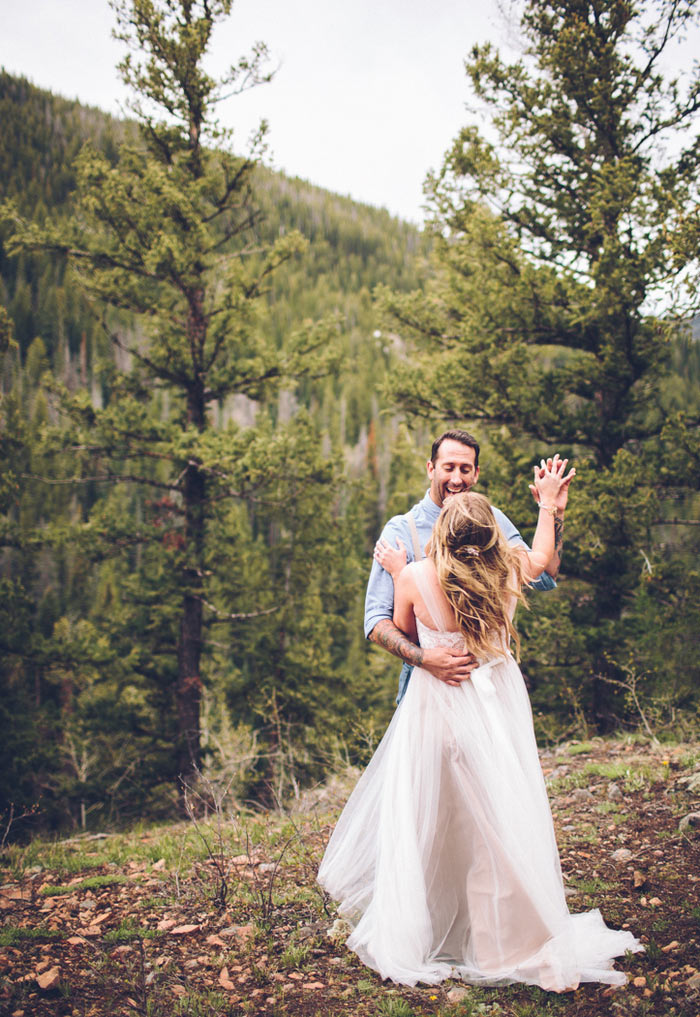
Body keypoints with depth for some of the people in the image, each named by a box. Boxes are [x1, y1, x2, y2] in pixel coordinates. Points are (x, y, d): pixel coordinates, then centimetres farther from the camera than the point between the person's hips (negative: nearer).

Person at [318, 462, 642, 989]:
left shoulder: (416, 576, -16)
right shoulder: (508, 571, -8)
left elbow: (402, 634, 2)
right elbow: (542, 559, 17)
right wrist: (548, 504, 27)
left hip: (439, 704, -2)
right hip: (499, 701, 2)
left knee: (427, 821, 11)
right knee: (502, 819, 12)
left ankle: (411, 939, 25)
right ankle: (518, 936, 24)